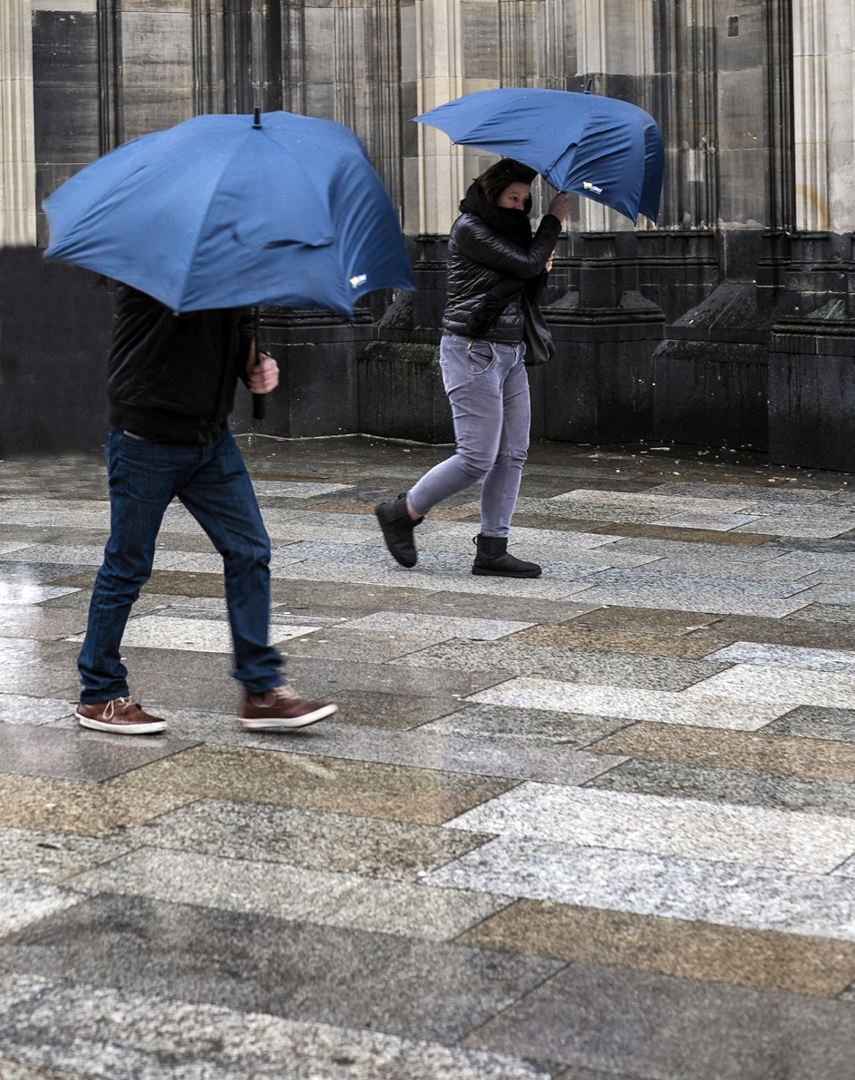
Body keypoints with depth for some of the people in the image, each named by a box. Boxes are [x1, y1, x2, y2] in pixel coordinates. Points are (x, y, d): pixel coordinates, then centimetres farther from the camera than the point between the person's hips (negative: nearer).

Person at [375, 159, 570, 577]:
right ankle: (400, 514, 6)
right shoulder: (469, 228, -10)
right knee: (477, 457, -10)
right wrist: (554, 220, -4)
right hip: (473, 350, -9)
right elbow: (525, 263, -16)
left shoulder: (508, 229, 18)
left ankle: (492, 550, 7)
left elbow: (527, 289, 20)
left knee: (512, 455, 4)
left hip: (509, 351, 9)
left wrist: (542, 265, 0)